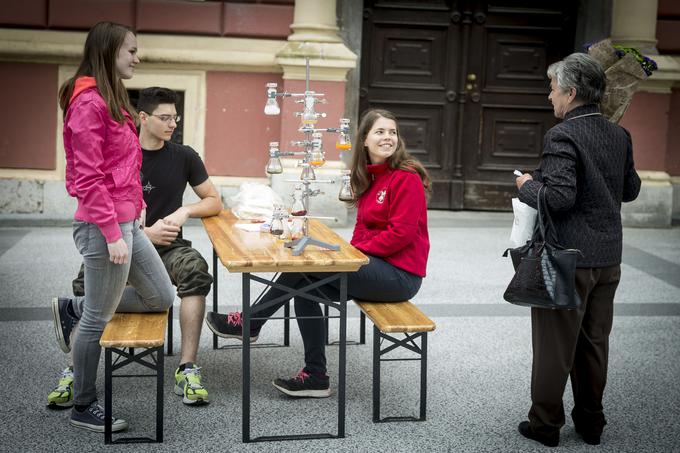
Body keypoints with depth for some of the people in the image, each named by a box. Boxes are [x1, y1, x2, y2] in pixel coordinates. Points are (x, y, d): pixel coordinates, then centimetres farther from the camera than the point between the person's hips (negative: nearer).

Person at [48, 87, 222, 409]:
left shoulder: (184, 157, 8)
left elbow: (214, 202, 13)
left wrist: (185, 211, -7)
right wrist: (145, 233, -16)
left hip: (167, 246, 1)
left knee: (196, 270, -33)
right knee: (87, 281, -32)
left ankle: (187, 369, -31)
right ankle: (75, 371, -20)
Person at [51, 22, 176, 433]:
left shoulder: (113, 100, 15)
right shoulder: (89, 102, -15)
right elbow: (88, 177, -19)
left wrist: (138, 206, 9)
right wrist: (112, 233, -20)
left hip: (127, 223, 10)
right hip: (103, 227, -10)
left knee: (161, 298, 16)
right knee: (99, 320, 3)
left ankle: (73, 309, 25)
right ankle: (84, 408, 19)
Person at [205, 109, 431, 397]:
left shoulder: (406, 178, -14)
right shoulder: (369, 177, 13)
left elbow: (401, 234, -19)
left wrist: (355, 250, -14)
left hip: (401, 274, -9)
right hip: (375, 265, 9)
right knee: (305, 285, -3)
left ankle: (250, 324, 1)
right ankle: (315, 376, 1)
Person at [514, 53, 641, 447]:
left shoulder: (563, 136, -17)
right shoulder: (620, 136, 6)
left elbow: (559, 197, -25)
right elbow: (631, 190, 14)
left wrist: (528, 186, -7)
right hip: (608, 258, 7)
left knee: (555, 345, 4)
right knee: (595, 343, 16)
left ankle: (546, 424, 14)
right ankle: (591, 422, 25)